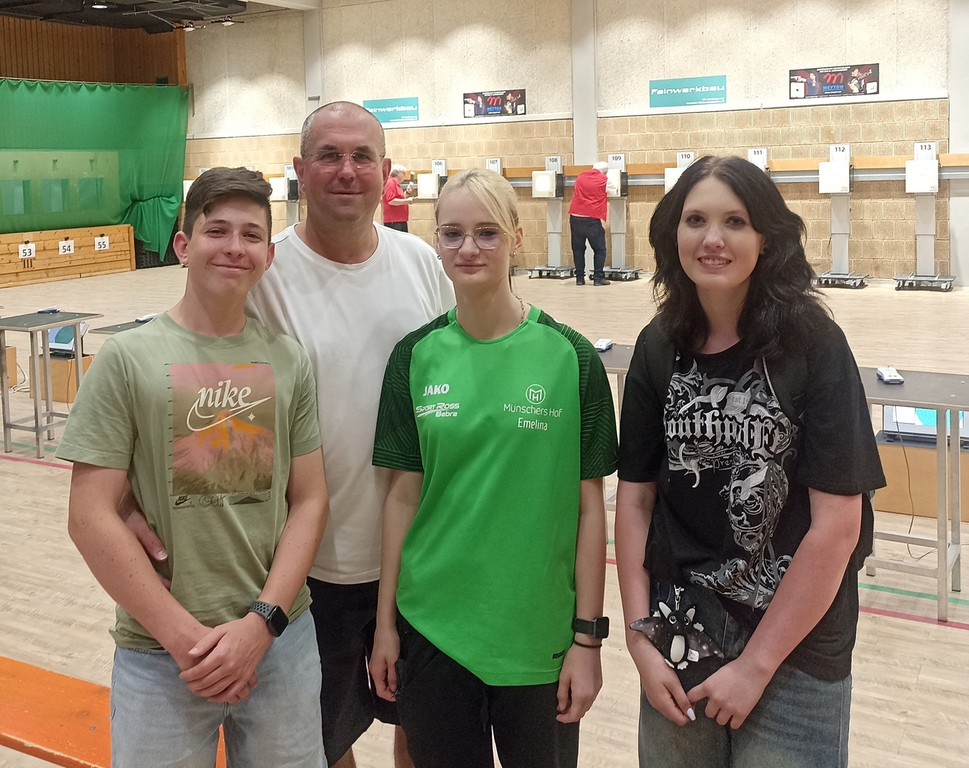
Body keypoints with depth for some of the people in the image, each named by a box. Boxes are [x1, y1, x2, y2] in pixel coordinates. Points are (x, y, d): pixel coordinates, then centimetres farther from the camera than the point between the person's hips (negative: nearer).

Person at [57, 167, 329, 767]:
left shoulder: (290, 361, 2)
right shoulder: (128, 358, -6)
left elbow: (309, 501, 3)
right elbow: (91, 517, -9)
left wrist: (261, 623, -9)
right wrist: (186, 638, -11)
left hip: (280, 642, 3)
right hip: (160, 656, -2)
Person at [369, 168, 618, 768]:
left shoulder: (569, 357, -8)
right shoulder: (417, 357, -1)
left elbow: (590, 504, -5)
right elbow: (404, 495, 3)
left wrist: (588, 638, -6)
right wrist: (385, 623, 4)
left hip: (538, 636, -2)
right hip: (431, 629, 2)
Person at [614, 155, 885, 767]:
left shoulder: (813, 344, -13)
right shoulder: (661, 347, -1)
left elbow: (837, 525, -15)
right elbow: (635, 495, 1)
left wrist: (755, 663, -13)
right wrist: (640, 637, -4)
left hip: (793, 652, -3)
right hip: (678, 643, 4)